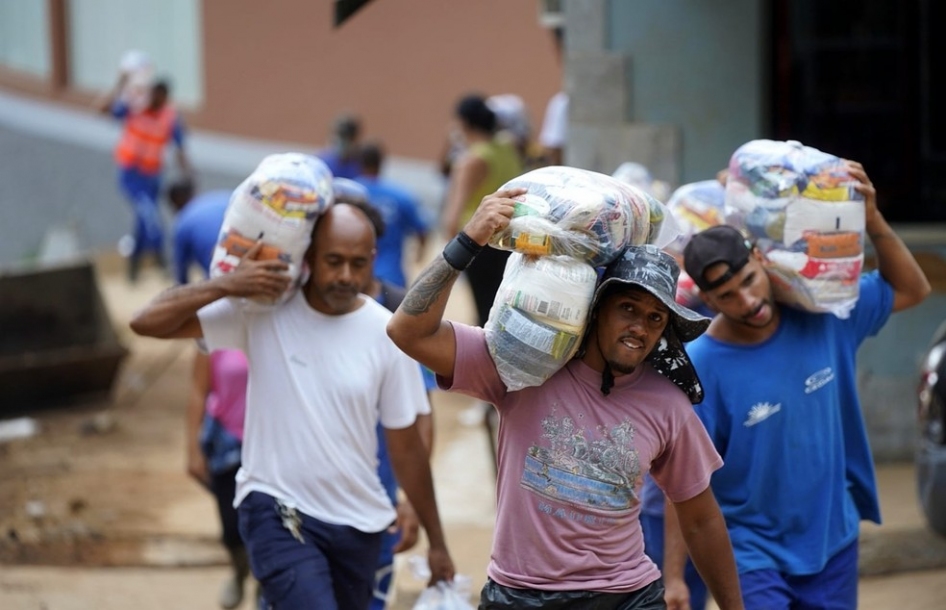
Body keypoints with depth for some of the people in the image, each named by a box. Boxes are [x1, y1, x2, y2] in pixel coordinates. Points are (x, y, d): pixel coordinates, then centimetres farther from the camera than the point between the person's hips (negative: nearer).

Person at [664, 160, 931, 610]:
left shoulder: (823, 314, -6)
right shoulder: (701, 369, -17)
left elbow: (911, 290, 8)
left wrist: (873, 222, -9)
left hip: (834, 541, 4)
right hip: (753, 552, -4)